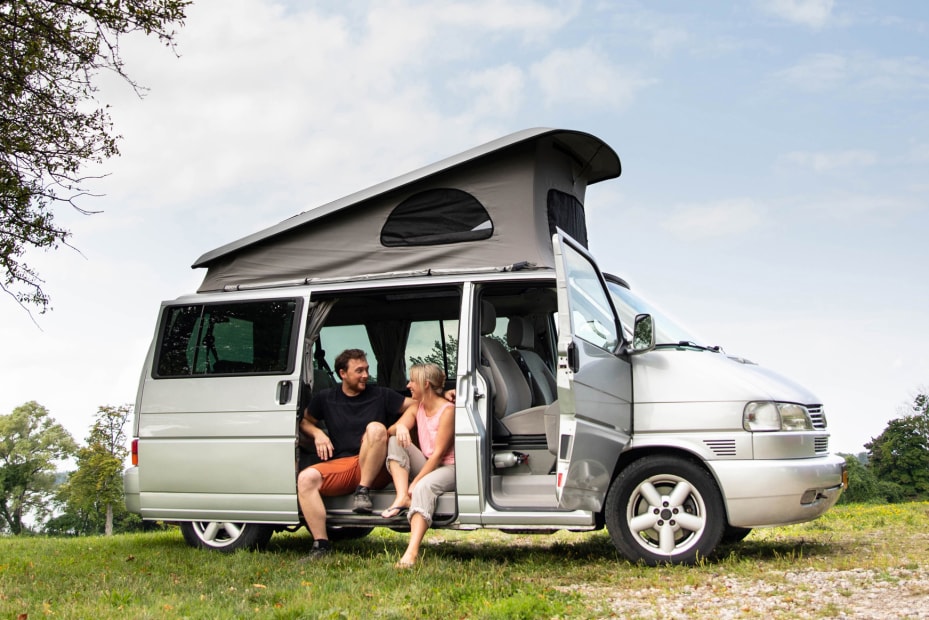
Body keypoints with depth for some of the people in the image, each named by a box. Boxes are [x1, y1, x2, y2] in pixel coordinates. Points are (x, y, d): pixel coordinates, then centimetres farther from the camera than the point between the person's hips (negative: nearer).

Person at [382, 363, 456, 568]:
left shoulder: (447, 410, -13)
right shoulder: (416, 408, 10)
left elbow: (438, 453, -19)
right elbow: (390, 430, -4)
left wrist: (415, 482, -23)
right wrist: (399, 427, -30)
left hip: (447, 468, -7)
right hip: (426, 466, 8)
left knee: (423, 487, -38)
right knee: (395, 441, -11)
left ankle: (412, 551, -54)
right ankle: (402, 497, -27)